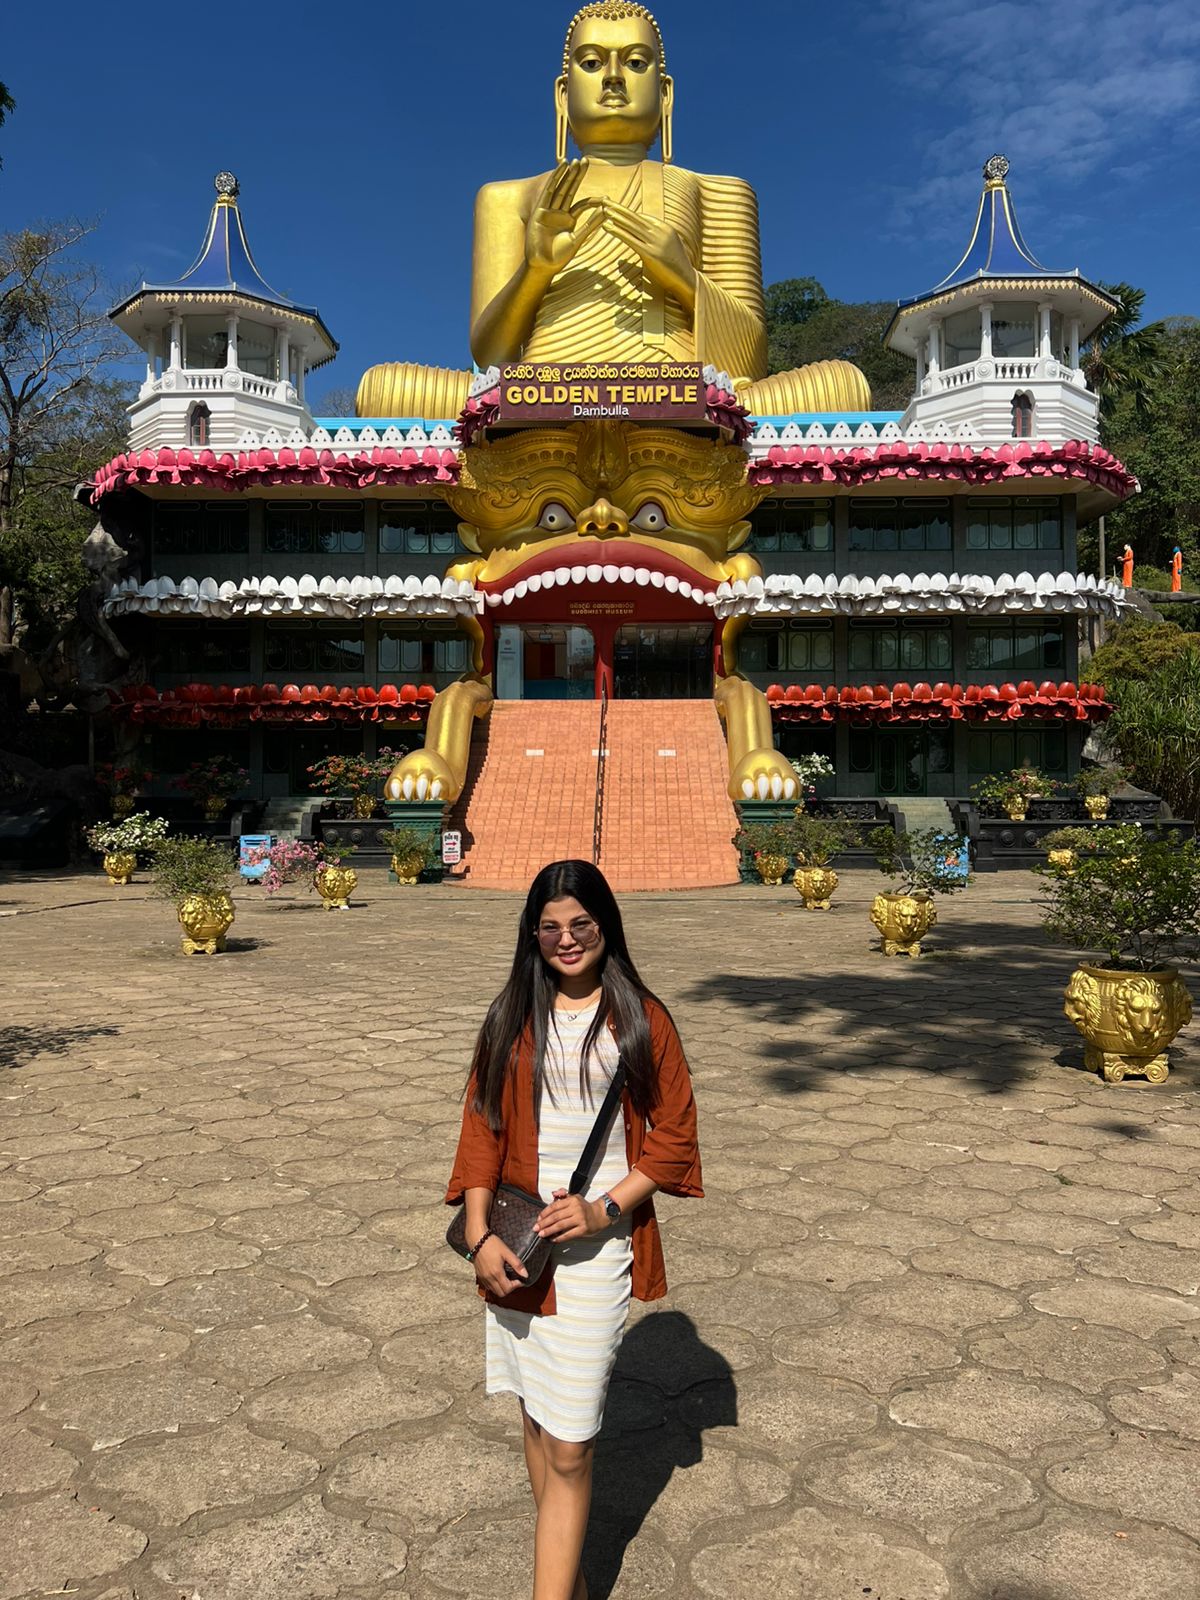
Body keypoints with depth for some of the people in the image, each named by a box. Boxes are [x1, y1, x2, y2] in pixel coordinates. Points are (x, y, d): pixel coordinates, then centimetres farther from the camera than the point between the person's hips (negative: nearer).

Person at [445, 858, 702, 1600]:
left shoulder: (641, 1020, -5)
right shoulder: (513, 1017, 3)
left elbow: (673, 1139, -2)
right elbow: (482, 1128, 3)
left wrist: (604, 1209, -14)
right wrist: (480, 1234, -7)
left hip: (598, 1248, -3)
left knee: (569, 1448, -3)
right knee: (536, 1418, 18)